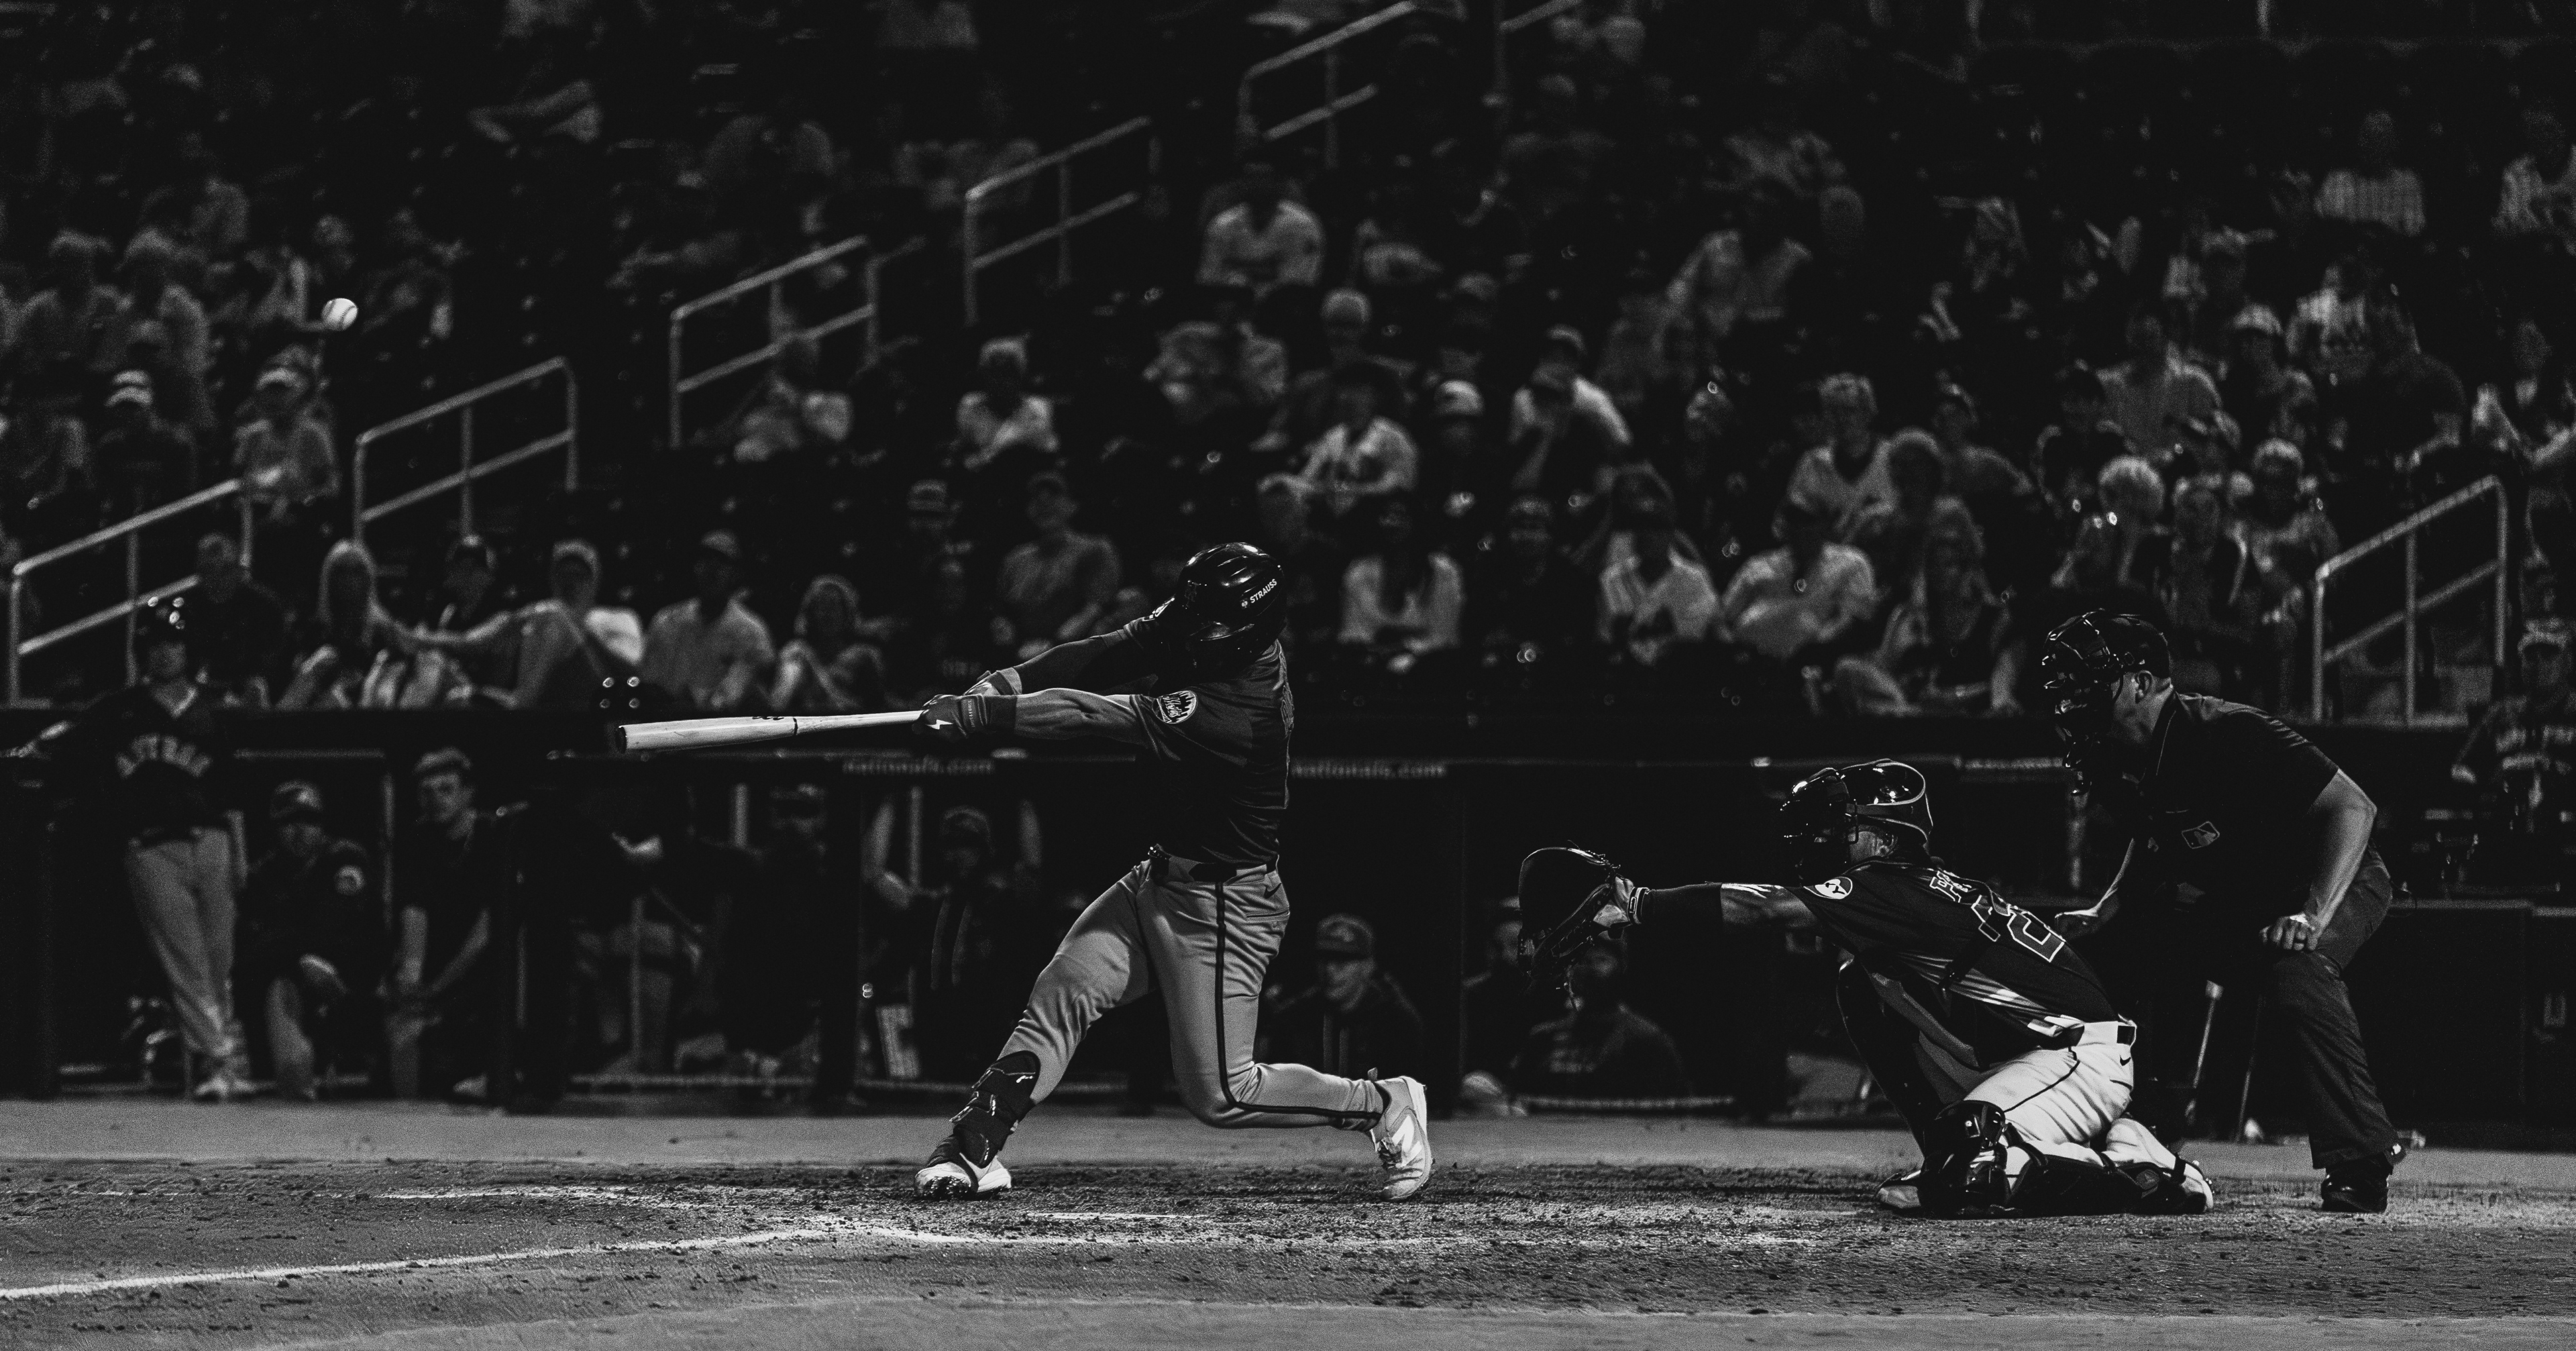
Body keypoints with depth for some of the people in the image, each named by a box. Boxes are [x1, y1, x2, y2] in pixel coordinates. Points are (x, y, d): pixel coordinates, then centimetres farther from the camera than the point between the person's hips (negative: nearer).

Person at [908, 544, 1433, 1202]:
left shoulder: (1240, 710, -33)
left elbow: (1097, 717, -34)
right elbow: (1097, 659, -6)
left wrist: (979, 714, -33)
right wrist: (1000, 685, -22)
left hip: (1223, 909, -8)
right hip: (1161, 878, 8)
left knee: (1219, 1095, -3)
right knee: (1060, 994, -4)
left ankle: (1385, 1104, 14)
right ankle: (972, 1151, -3)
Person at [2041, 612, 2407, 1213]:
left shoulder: (2228, 733, -28)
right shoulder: (2117, 763, -3)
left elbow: (2353, 808, -29)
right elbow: (2151, 844, 20)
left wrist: (2313, 917, -38)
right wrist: (2105, 911, 1)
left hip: (2335, 882, -9)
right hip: (2234, 906, 9)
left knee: (2298, 971, -37)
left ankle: (2361, 1168, -35)